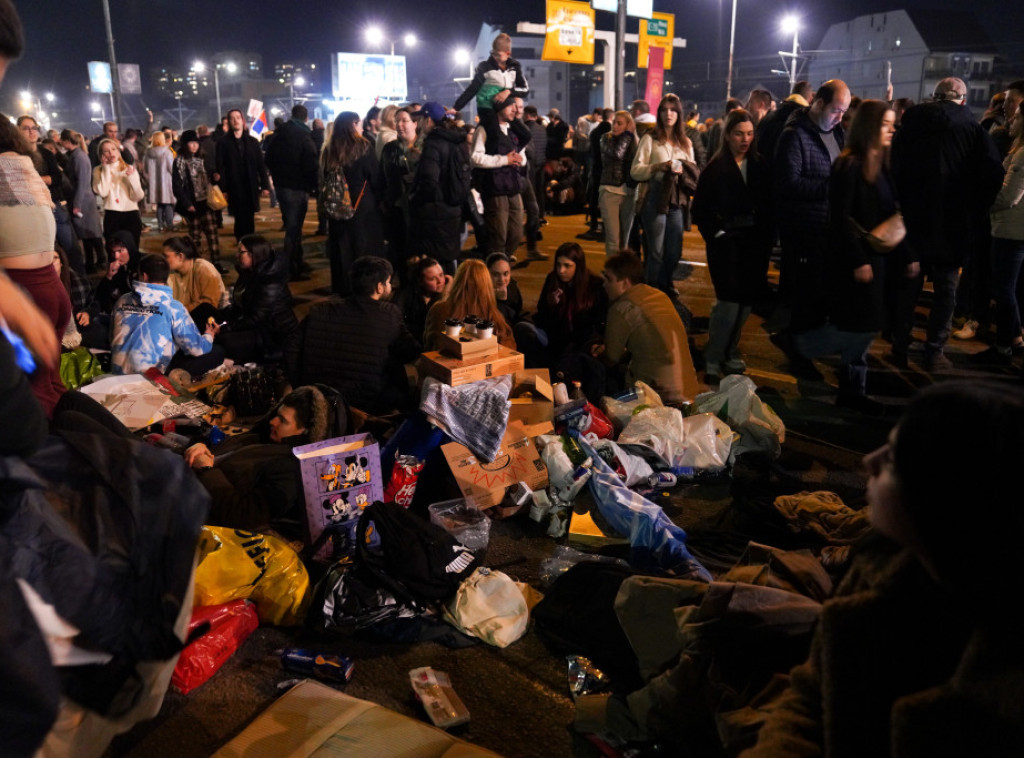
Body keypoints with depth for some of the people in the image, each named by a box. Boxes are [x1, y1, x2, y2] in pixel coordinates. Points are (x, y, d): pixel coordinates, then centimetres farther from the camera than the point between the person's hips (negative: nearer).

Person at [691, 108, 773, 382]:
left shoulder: (761, 166, 7)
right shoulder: (715, 169, -4)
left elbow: (769, 205, 8)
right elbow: (699, 209, -3)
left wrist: (767, 237, -2)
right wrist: (715, 234, -10)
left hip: (755, 244, 4)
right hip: (726, 243, -4)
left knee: (746, 299, 9)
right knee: (728, 301, -11)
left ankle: (730, 353, 27)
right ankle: (712, 361, 0)